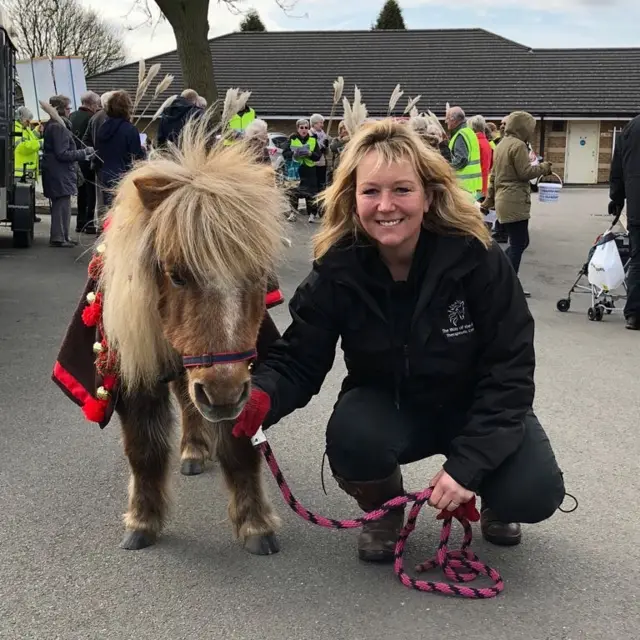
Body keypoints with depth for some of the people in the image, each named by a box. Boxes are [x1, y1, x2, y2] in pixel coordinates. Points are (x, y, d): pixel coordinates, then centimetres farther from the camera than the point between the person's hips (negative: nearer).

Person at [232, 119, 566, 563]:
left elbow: (510, 366, -21)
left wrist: (468, 462, -28)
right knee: (350, 439, -33)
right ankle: (384, 510, 4)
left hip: (477, 406, -1)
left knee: (534, 494, -25)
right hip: (389, 405, 1)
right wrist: (260, 397, -39)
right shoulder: (338, 271, -19)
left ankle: (493, 504, 15)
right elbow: (299, 359, -14)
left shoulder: (476, 257, -24)